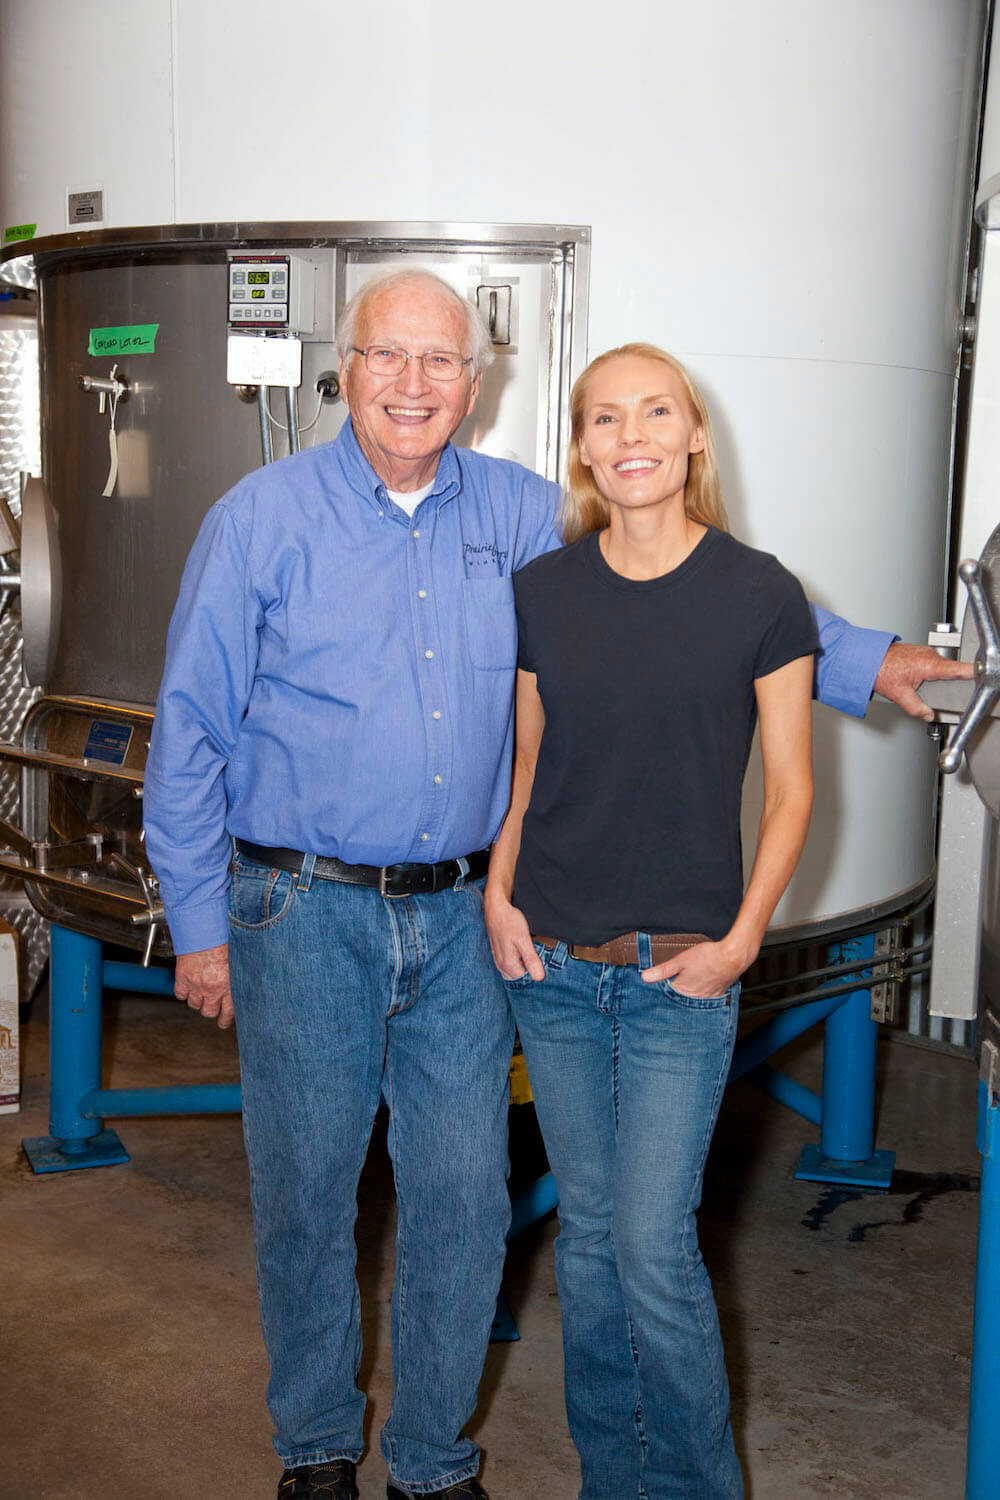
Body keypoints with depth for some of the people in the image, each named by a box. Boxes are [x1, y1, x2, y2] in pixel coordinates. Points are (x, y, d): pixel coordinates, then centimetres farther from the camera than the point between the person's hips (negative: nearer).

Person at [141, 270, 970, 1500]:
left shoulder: (524, 516, 4)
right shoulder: (264, 518, -4)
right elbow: (189, 736, -2)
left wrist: (860, 662, 3)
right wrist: (198, 925, -3)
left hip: (460, 912, 3)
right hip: (305, 913, -2)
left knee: (462, 1200, 8)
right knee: (305, 1199, 9)